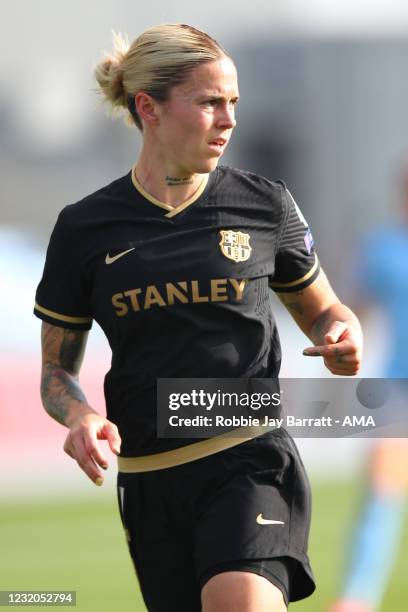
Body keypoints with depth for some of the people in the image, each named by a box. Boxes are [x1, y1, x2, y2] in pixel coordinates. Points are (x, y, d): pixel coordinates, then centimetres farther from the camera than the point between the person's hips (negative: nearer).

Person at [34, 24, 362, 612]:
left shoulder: (266, 205, 4)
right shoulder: (85, 228, 4)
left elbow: (322, 311, 18)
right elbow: (57, 369, 11)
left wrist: (342, 336, -6)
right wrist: (80, 415, -11)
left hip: (252, 460, -2)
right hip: (151, 485, 2)